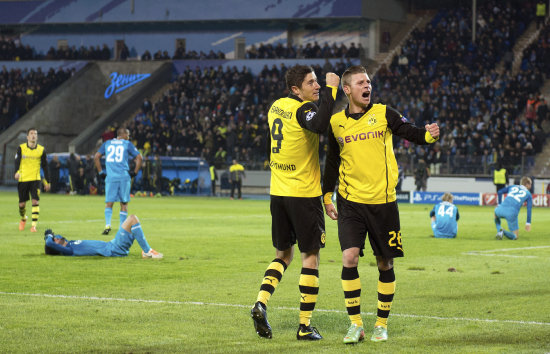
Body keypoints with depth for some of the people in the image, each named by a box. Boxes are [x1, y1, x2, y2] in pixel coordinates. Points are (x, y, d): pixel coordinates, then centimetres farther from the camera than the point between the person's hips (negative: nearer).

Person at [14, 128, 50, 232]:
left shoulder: (41, 150, 2)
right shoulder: (21, 148, -1)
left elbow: (45, 166, 9)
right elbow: (17, 161, -9)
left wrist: (47, 182, 9)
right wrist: (17, 172, -30)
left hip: (35, 179, 0)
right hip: (22, 179, 0)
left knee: (35, 202, -15)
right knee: (22, 204, 6)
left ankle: (34, 225, -11)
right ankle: (23, 219, 36)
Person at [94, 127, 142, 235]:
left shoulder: (107, 143, 15)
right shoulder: (127, 144, 7)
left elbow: (96, 157, 11)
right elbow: (139, 158, -1)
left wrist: (100, 172, 13)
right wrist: (135, 172, 6)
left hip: (110, 177, 2)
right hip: (124, 177, -2)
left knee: (109, 203, 3)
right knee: (124, 203, 7)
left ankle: (107, 225, -18)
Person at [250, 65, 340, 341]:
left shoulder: (276, 107, 8)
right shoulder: (303, 109, -16)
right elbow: (319, 126, -38)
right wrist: (330, 90, -30)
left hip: (278, 192, 7)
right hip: (304, 194, -7)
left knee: (283, 254, 18)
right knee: (310, 256, 3)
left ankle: (261, 302, -2)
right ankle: (305, 326, 3)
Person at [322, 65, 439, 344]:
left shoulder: (383, 113, 1)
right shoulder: (336, 122, 6)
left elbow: (410, 132, -7)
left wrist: (429, 135, -29)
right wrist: (327, 196, 13)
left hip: (383, 202, 0)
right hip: (350, 203, 0)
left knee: (385, 263, 5)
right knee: (349, 258, -13)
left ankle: (382, 323, 19)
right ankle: (355, 324, -3)